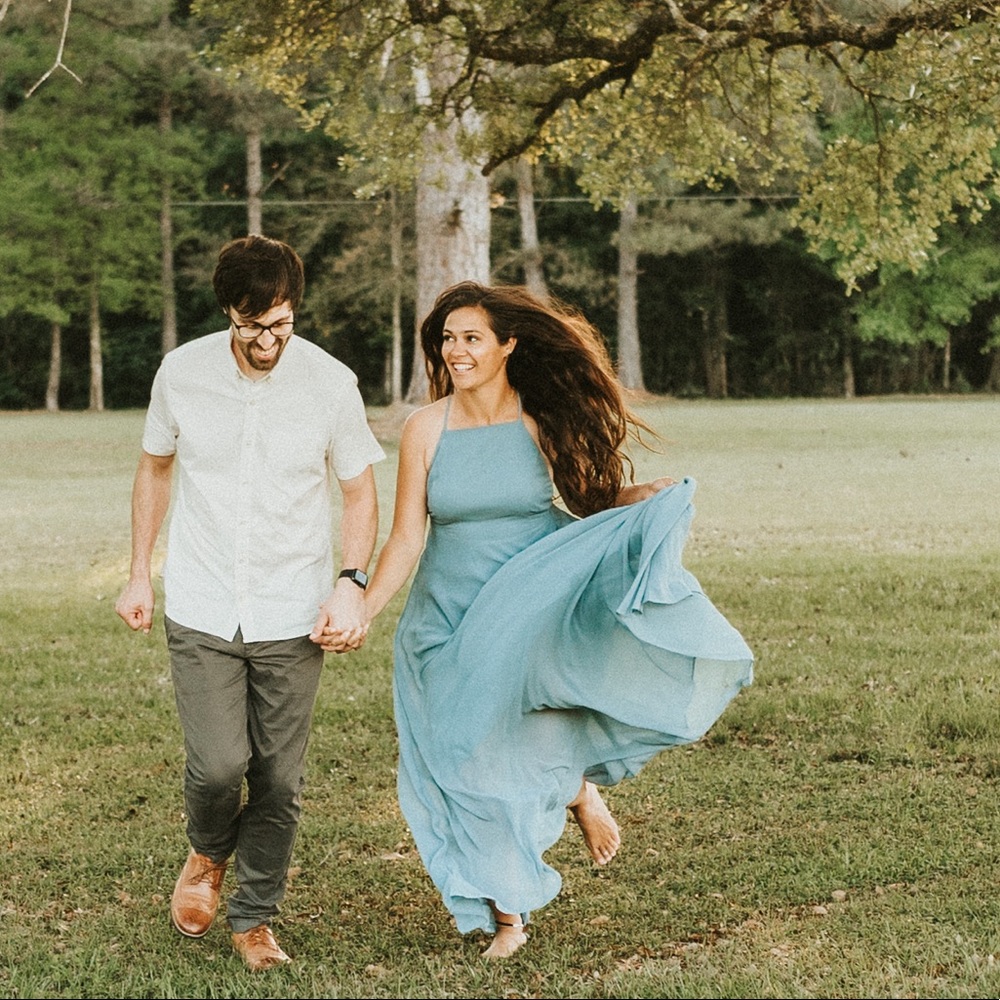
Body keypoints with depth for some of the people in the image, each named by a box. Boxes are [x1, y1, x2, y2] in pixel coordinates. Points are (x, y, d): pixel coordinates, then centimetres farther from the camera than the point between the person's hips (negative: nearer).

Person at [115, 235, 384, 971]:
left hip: (293, 617, 0)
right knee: (218, 764, -10)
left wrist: (351, 584, -12)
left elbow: (360, 493, 2)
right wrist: (140, 573, 11)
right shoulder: (182, 373, -5)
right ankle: (208, 854, 24)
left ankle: (255, 919, 23)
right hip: (202, 610, 0)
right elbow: (155, 468, 12)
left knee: (280, 779, 4)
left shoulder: (330, 384, -8)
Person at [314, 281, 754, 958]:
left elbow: (589, 505, 1)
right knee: (475, 765, 3)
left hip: (538, 611, -1)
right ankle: (507, 916, 22)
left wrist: (643, 500, -18)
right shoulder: (427, 428, -5)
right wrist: (362, 611, -13)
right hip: (453, 624, 1)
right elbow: (408, 538, -4)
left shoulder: (545, 420, -6)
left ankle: (580, 783, 0)